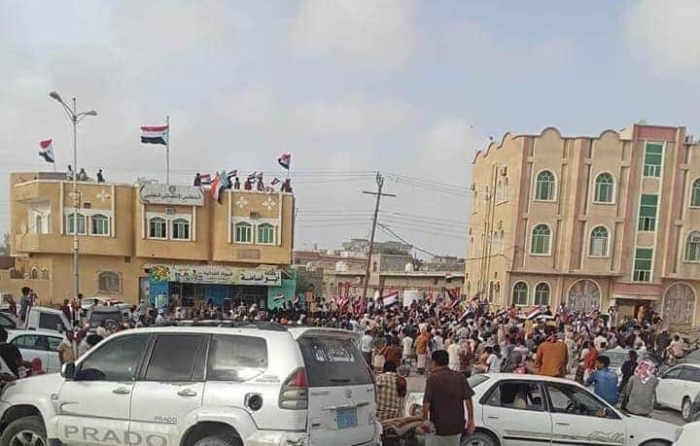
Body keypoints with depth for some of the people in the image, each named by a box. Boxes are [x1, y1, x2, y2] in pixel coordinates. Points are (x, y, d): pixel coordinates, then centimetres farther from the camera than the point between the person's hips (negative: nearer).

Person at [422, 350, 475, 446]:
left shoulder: (433, 378, -10)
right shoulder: (460, 377, 2)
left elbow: (427, 402, -14)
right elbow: (468, 399, -2)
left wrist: (425, 419, -3)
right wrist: (470, 419, 2)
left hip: (438, 426, -4)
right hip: (457, 426, 5)